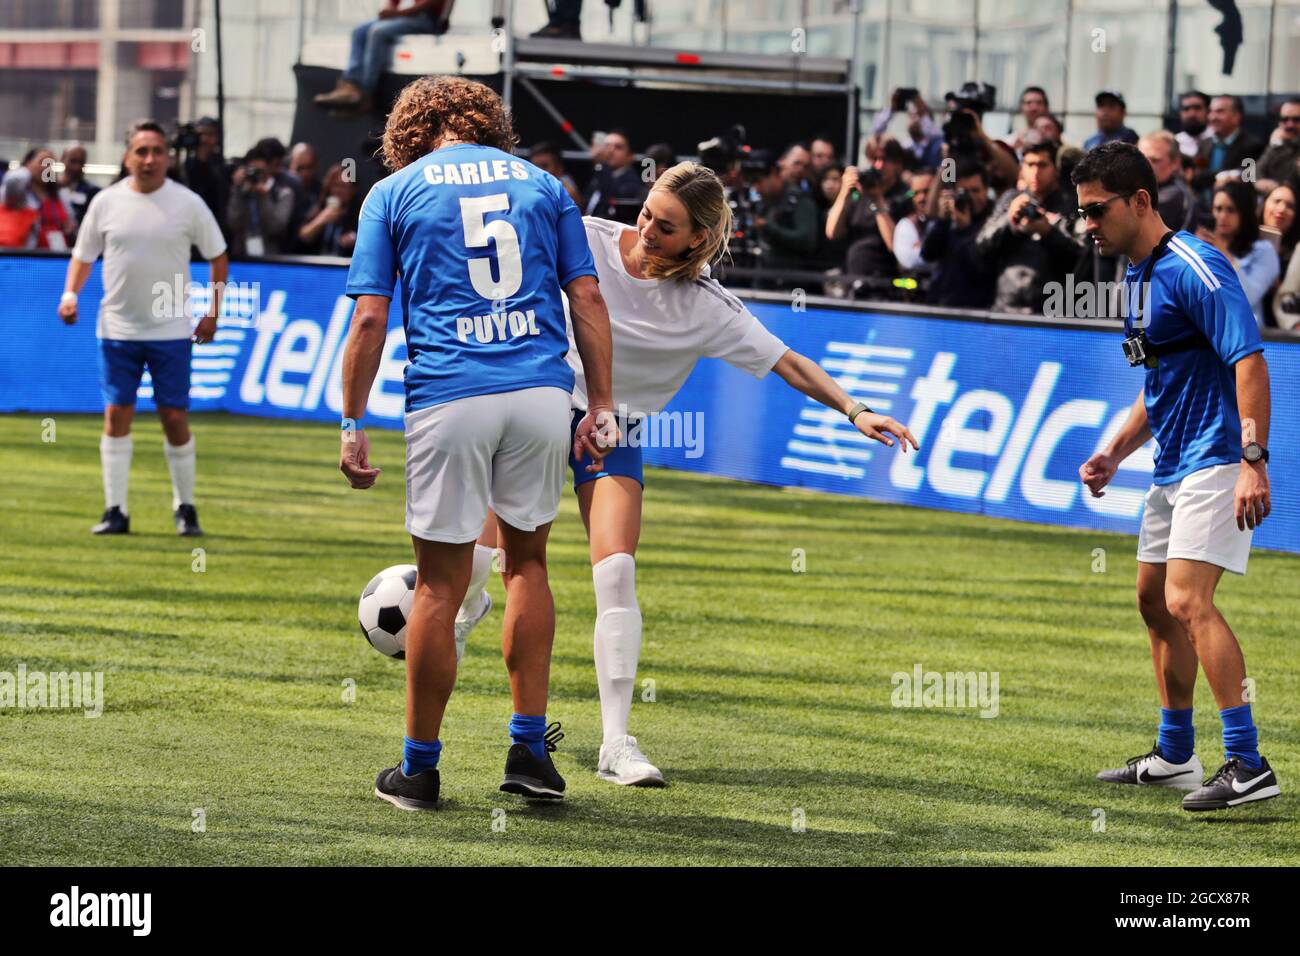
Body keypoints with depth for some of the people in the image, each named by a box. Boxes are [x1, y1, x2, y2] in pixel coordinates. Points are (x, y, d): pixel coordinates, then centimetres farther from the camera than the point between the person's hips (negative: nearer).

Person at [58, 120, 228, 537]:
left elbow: (217, 256, 7)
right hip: (117, 328, 1)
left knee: (175, 417, -2)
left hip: (171, 330, -1)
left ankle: (185, 508, 13)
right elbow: (83, 255, 11)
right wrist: (70, 293, -7)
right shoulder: (106, 202, 1)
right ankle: (115, 511, 3)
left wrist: (213, 312, 0)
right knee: (116, 415, -2)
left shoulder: (187, 204, -3)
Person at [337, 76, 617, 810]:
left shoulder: (394, 192, 9)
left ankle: (420, 769, 14)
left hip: (450, 398, -2)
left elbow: (370, 320, 1)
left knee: (441, 586, 5)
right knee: (528, 561, 19)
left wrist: (354, 427, 4)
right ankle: (530, 746, 13)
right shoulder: (540, 184, 15)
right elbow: (588, 299, 8)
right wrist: (601, 408, 9)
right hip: (543, 391, 2)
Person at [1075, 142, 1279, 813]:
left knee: (1188, 601, -19)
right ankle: (1174, 757, 28)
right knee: (1155, 600, 16)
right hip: (1173, 466, 11)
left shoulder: (1193, 267, -17)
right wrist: (1113, 454, 17)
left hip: (1216, 461, -11)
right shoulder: (1137, 275, 14)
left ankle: (1248, 765, -21)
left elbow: (1249, 360, -23)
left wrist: (1253, 460, -30)